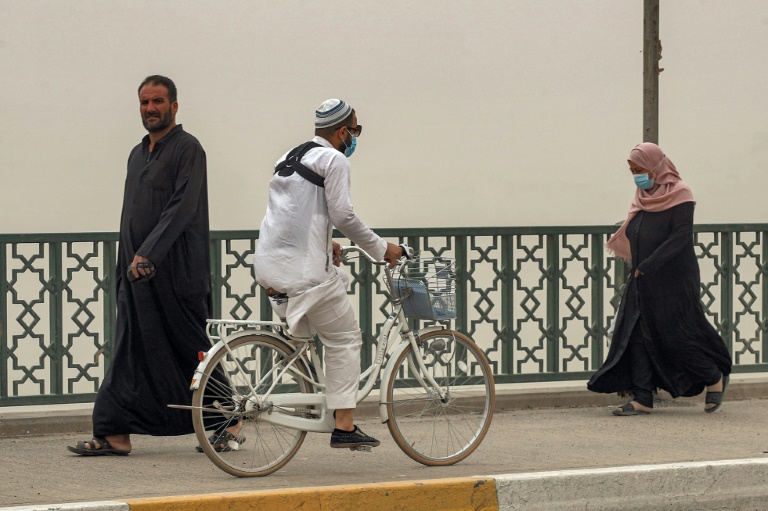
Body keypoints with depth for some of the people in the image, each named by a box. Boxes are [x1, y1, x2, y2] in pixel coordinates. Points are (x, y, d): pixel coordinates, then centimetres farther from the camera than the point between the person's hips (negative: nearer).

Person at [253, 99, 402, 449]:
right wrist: (381, 249, -3)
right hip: (304, 267, -9)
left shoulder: (290, 158, 21)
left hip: (269, 263, 9)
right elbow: (342, 215, -12)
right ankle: (344, 426, -6)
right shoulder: (333, 159, -5)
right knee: (344, 339, -1)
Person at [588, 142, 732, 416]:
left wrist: (648, 265, -24)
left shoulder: (679, 194, -11)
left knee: (677, 336, -4)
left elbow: (681, 236, -20)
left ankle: (715, 378, 18)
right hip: (643, 281, 7)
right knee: (638, 335, -1)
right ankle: (643, 399, -1)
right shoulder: (644, 196, 11)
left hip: (673, 281, -7)